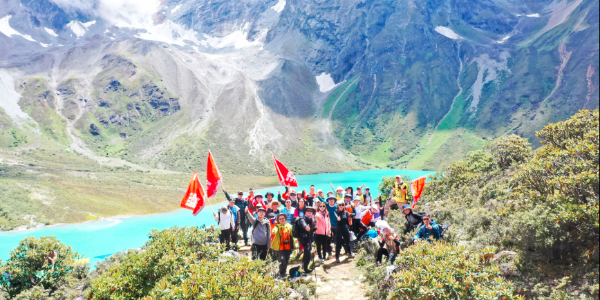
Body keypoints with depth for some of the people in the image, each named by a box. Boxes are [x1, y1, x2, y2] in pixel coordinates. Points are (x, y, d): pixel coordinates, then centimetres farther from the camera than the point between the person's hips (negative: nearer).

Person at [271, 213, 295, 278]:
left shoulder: (289, 226, 10)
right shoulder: (277, 226, -2)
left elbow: (292, 235, 14)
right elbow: (275, 230, -26)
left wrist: (292, 246, 13)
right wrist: (274, 232, -51)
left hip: (288, 247, 4)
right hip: (280, 247, -4)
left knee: (286, 260, 12)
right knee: (282, 260, -14)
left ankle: (284, 272, 31)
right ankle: (281, 273, 5)